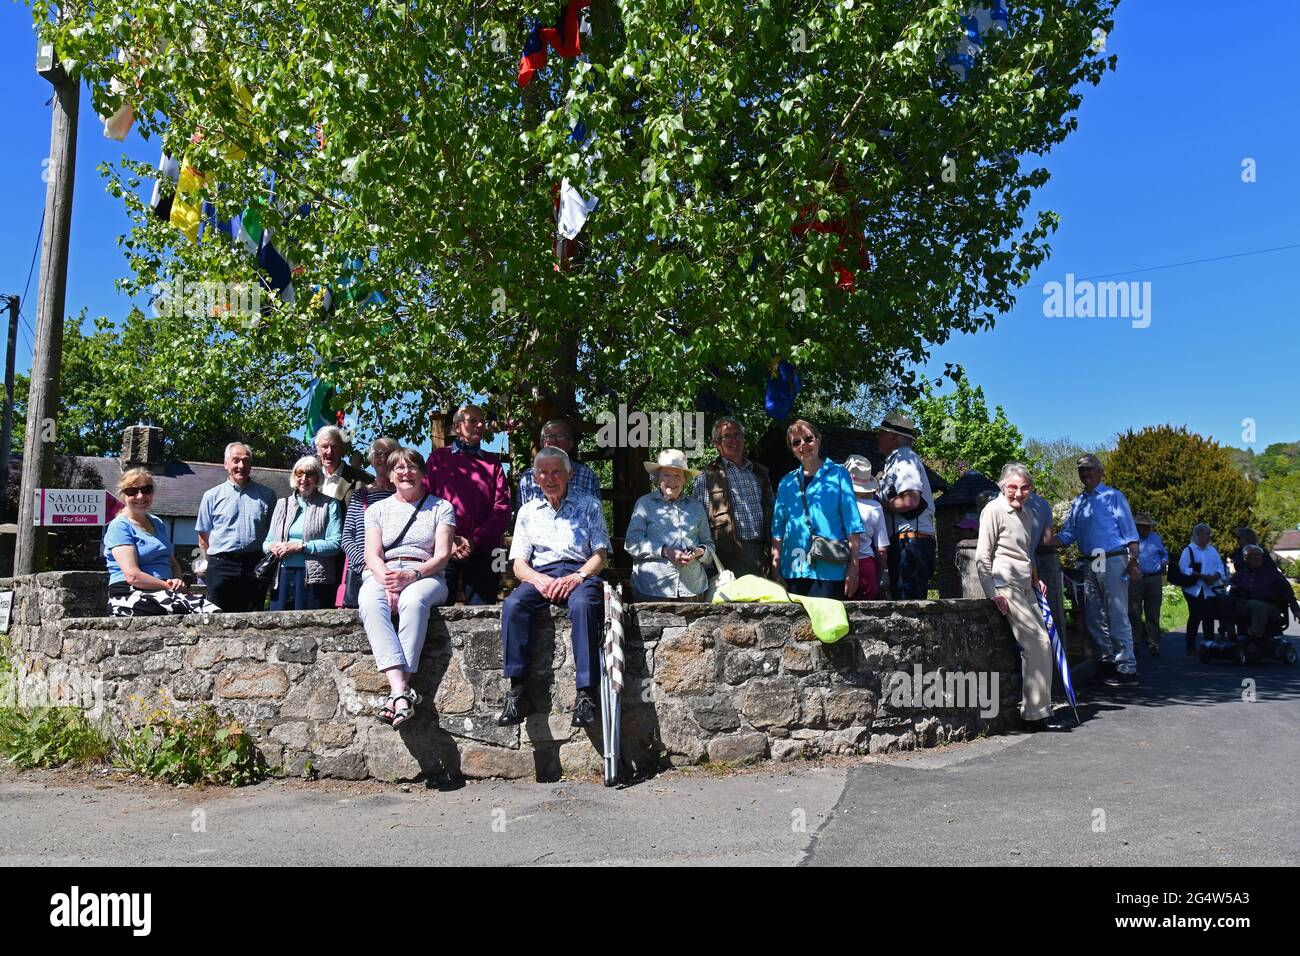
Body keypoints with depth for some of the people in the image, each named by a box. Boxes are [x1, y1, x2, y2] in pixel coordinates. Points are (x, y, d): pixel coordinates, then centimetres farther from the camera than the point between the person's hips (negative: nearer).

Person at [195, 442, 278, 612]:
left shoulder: (266, 495, 9)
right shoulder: (212, 496, 9)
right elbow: (203, 538, 12)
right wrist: (216, 561, 5)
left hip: (256, 566, 1)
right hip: (221, 566, 0)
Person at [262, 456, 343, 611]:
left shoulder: (329, 505, 5)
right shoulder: (282, 504, 18)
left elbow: (335, 544, -7)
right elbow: (267, 542, 20)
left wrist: (301, 546, -13)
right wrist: (272, 546, -3)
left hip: (314, 579, -4)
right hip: (282, 577, 4)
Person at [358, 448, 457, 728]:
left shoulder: (440, 507, 15)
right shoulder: (377, 509, 20)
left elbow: (442, 555, 3)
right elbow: (373, 555, 6)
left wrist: (412, 575, -17)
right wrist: (387, 582, -16)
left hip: (425, 576, -1)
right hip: (381, 575, 1)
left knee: (413, 600, -39)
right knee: (370, 603, -36)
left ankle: (398, 691, -44)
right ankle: (401, 691, -49)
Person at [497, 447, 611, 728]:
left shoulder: (589, 505, 17)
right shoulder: (528, 511, 22)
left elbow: (600, 555, 7)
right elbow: (519, 565, 13)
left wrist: (577, 577, -13)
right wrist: (539, 580, -10)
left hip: (580, 573, -2)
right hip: (539, 575, 2)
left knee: (583, 605, -37)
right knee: (513, 605, -31)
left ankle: (586, 694, -39)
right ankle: (516, 692, -32)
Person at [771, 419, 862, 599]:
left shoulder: (837, 474, 5)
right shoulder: (787, 482, 15)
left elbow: (852, 524, 0)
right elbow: (778, 529, 15)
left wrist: (853, 566, -7)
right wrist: (775, 566, 6)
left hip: (829, 569, -3)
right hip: (794, 570, 3)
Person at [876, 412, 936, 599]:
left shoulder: (905, 457, -7)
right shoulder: (895, 460, 22)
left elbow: (910, 500, -20)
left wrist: (880, 505, -8)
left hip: (910, 540, -10)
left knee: (908, 600, -12)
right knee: (899, 596, 12)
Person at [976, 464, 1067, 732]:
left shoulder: (1026, 513, 17)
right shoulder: (994, 510, -8)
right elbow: (983, 557, -11)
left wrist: (1036, 580, 19)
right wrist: (994, 593, -16)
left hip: (1025, 587, 9)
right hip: (1005, 585, -9)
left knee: (1039, 644, 5)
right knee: (1038, 642, -13)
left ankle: (1032, 711, 13)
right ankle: (1038, 713, -8)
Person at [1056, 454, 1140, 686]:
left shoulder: (1113, 496, 1)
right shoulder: (1077, 503, 18)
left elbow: (1129, 530, -4)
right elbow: (1068, 535, 15)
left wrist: (1132, 561, -14)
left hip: (1113, 561, -7)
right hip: (1090, 564, 7)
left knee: (1117, 616, -8)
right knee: (1093, 618, 10)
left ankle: (1127, 669, -4)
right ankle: (1109, 661, 21)